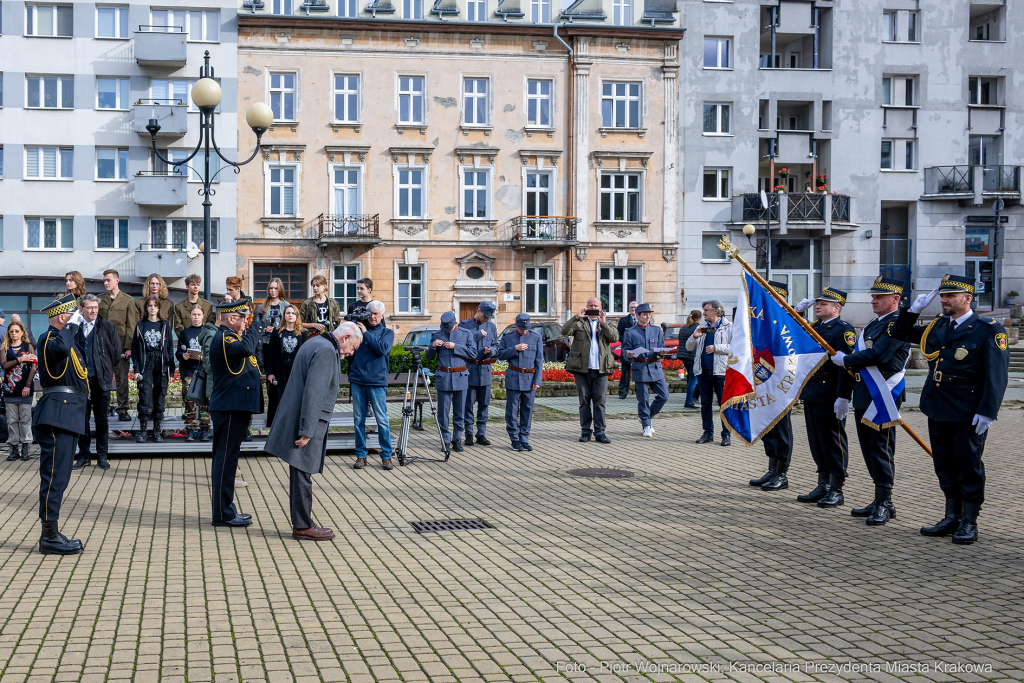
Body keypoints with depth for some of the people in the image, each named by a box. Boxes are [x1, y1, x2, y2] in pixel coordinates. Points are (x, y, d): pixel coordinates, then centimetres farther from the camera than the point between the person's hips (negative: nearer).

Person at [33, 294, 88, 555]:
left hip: (69, 415, 11)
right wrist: (72, 326, -19)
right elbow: (61, 348, -32)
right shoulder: (49, 337, -10)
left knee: (59, 476, 13)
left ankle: (51, 533, 19)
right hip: (58, 414, -10)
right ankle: (49, 536, -5)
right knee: (55, 475, -8)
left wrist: (78, 329, 14)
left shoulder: (65, 337, 20)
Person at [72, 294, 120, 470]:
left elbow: (116, 352, 5)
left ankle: (102, 456, 12)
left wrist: (107, 369, 6)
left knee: (101, 418, 4)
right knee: (82, 418, 5)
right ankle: (83, 455, 15)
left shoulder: (107, 327, 2)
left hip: (101, 380, -1)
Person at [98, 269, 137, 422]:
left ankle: (122, 411, 7)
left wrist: (129, 347, -7)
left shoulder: (128, 301, 5)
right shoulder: (99, 300, 11)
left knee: (122, 379, 1)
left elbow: (131, 326, 2)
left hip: (121, 346, -2)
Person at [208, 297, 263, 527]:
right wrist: (254, 329, -18)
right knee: (226, 459, -6)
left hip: (234, 407, 11)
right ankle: (223, 514, -2)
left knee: (227, 458, 15)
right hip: (230, 409, -11)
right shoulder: (223, 338, -16)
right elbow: (245, 349, -34)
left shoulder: (229, 337, 18)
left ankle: (226, 509, 23)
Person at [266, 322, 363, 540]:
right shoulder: (326, 351, -16)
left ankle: (302, 524, 22)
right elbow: (313, 393, -23)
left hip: (297, 420, 11)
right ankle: (303, 527, 3)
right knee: (302, 476, -3)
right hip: (307, 425, -11)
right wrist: (307, 431, -24)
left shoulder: (316, 343, 17)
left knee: (300, 476, 14)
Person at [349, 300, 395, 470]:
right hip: (357, 380, 3)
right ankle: (360, 455, 12)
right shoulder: (359, 329, 13)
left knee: (382, 420, -2)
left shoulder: (387, 332, 7)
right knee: (359, 420, 5)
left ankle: (386, 456, 6)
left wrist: (366, 333, -9)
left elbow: (382, 349, -12)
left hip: (377, 381, -3)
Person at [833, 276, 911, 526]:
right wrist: (844, 396, 20)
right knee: (868, 449, 11)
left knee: (881, 448, -5)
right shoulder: (872, 325, 20)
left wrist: (845, 360, -7)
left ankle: (884, 504, 1)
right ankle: (880, 501, 18)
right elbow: (856, 358, 21)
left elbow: (877, 355, -21)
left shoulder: (898, 323, -10)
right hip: (864, 395, 9)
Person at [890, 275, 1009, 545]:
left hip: (968, 412, -6)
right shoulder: (936, 327, 10)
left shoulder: (989, 330, -8)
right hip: (938, 409, 6)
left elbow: (997, 375, -13)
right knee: (945, 465, 13)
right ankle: (952, 518, 24)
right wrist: (915, 308, 8)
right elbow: (899, 334, 22)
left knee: (968, 465, 2)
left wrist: (986, 412, -18)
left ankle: (969, 523, 13)